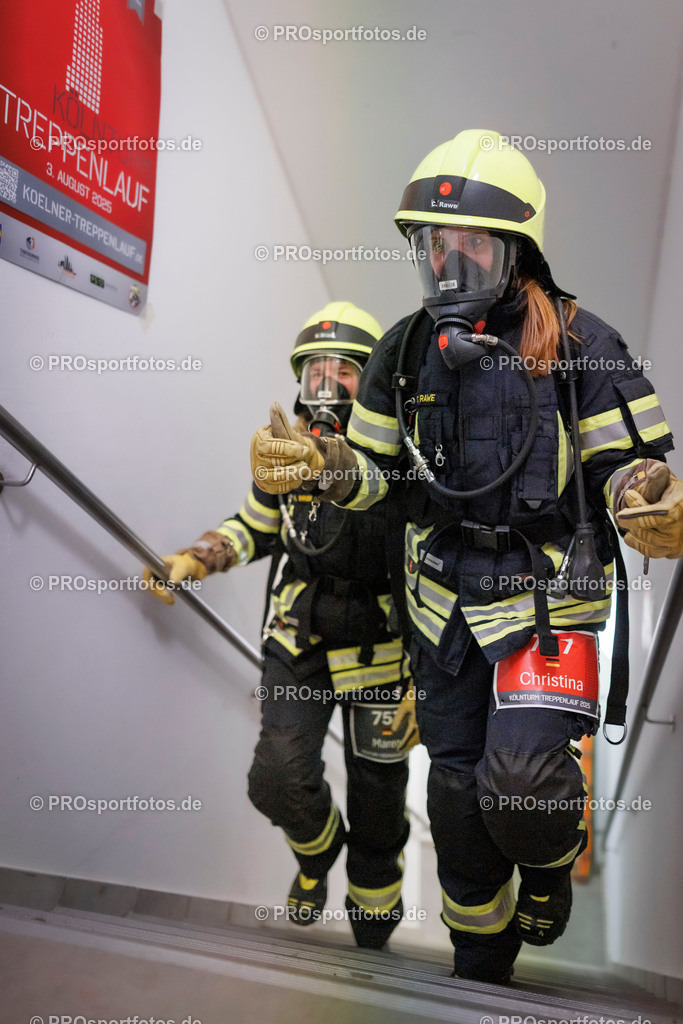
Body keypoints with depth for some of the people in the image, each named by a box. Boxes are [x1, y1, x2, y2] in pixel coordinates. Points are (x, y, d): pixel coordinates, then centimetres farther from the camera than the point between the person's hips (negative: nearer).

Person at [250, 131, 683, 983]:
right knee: (457, 788, 12)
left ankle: (551, 865, 26)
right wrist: (319, 466, -12)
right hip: (445, 597, 4)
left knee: (521, 783, -16)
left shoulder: (580, 344, -8)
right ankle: (480, 960, 39)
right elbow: (374, 468, 9)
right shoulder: (405, 352, 4)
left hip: (549, 592, -3)